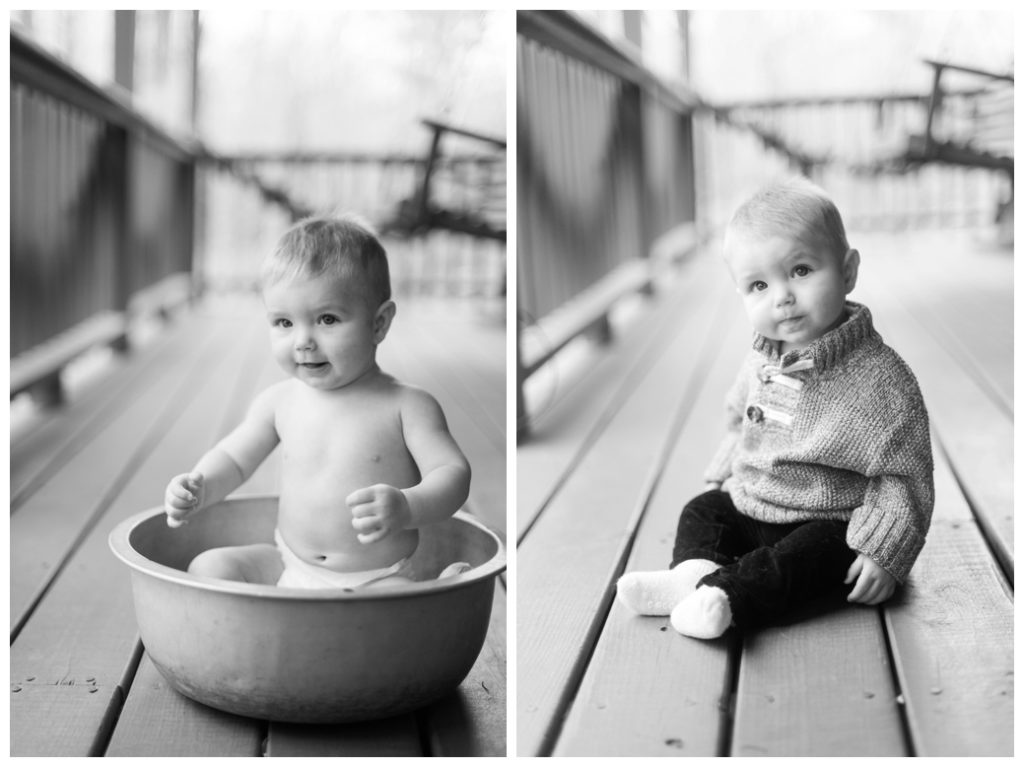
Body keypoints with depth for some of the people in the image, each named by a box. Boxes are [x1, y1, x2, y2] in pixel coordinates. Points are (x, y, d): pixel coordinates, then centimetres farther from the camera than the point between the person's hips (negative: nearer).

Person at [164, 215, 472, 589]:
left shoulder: (407, 405, -8)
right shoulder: (279, 401, 4)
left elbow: (453, 472, -12)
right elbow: (233, 459, 15)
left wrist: (407, 507, -32)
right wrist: (200, 488, -7)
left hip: (377, 582, -5)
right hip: (286, 568, 5)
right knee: (208, 567, -13)